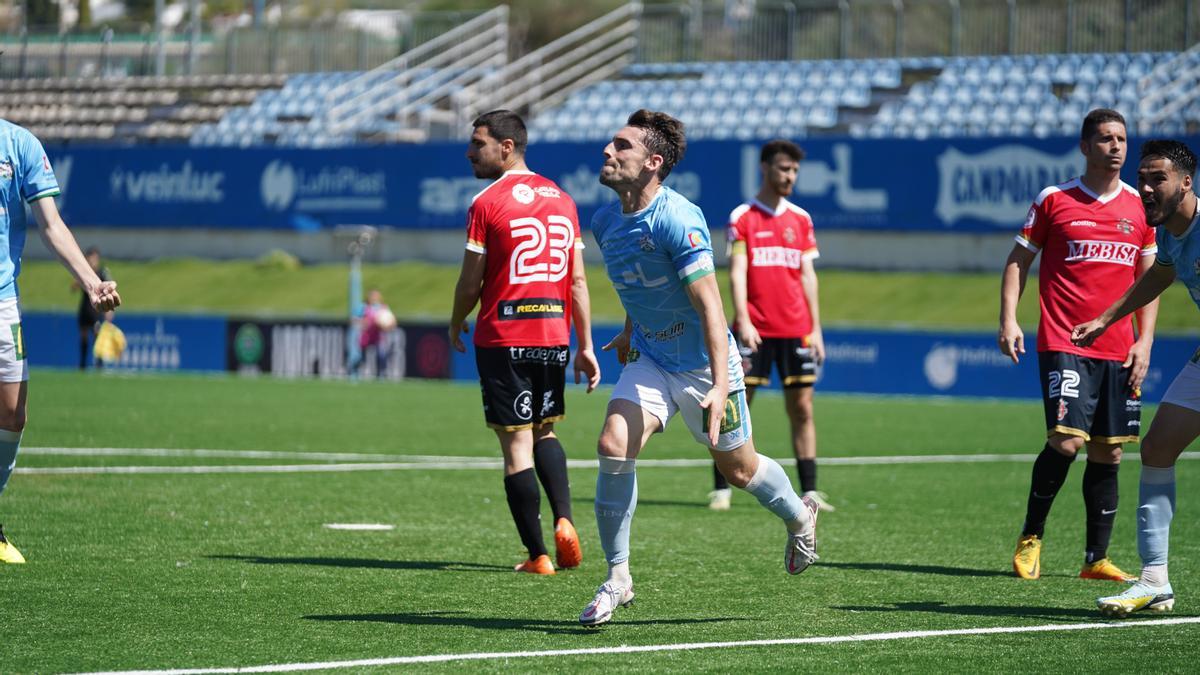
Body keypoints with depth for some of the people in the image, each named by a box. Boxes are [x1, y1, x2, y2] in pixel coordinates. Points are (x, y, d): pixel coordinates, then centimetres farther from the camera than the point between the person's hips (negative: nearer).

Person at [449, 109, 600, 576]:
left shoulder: (486, 204, -8)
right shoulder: (562, 200, 9)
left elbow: (471, 282, -6)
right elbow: (578, 281, 10)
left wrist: (455, 325, 13)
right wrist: (586, 346, 13)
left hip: (503, 339, -5)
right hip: (554, 336, 5)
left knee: (517, 444, -1)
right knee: (544, 432, 22)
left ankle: (537, 555, -1)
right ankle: (564, 520, 0)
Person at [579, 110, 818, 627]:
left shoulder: (677, 219, -26)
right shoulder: (605, 221, -2)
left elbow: (710, 306, -28)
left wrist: (720, 386, -34)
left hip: (703, 363, -5)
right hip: (650, 358, 5)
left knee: (738, 469, 11)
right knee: (613, 447, -17)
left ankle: (799, 516, 44)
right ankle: (617, 578, -7)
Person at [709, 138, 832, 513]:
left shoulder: (800, 219, 11)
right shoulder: (742, 217, 0)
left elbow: (807, 275, 12)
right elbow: (736, 272, -7)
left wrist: (815, 328, 7)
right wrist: (742, 321, -18)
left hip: (796, 329, 4)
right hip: (754, 329, -4)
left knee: (802, 408, 1)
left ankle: (809, 491, 4)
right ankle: (721, 489, 2)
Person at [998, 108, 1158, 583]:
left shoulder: (1139, 206, 10)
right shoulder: (1054, 200, 1)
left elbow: (1148, 278, 15)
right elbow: (1018, 261, 7)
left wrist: (1144, 341, 5)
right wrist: (1009, 320, -5)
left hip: (1119, 352, 4)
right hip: (1063, 344, -4)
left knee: (1107, 453, 3)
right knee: (1066, 441, -17)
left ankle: (1096, 558, 10)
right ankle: (1031, 536, 2)